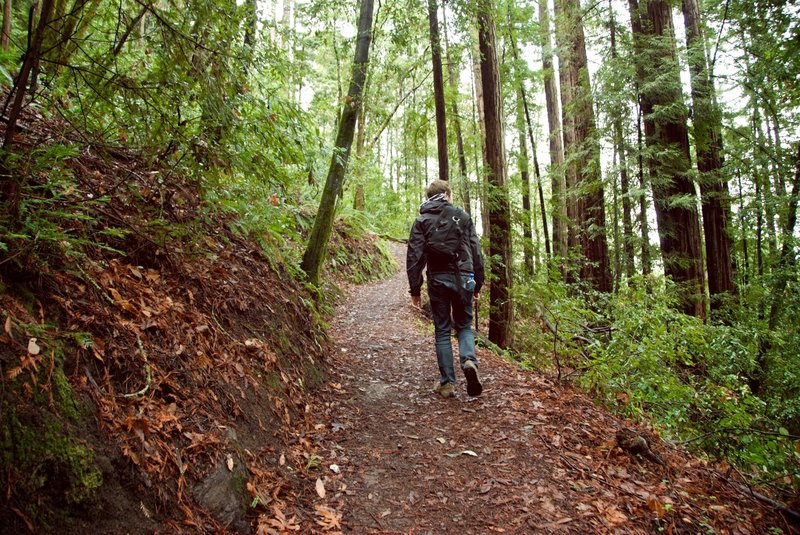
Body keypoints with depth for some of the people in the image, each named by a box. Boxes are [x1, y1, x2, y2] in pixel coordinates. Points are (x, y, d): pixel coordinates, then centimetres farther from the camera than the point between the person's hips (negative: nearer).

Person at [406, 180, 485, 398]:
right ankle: (469, 361, -12)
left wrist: (415, 289, 1)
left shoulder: (422, 221, 4)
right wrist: (478, 283, 14)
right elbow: (476, 251, 7)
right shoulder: (463, 216, 8)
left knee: (442, 331, 9)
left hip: (438, 280, -1)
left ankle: (447, 382, 9)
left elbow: (414, 257, -3)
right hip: (463, 278, 1)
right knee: (464, 326, 15)